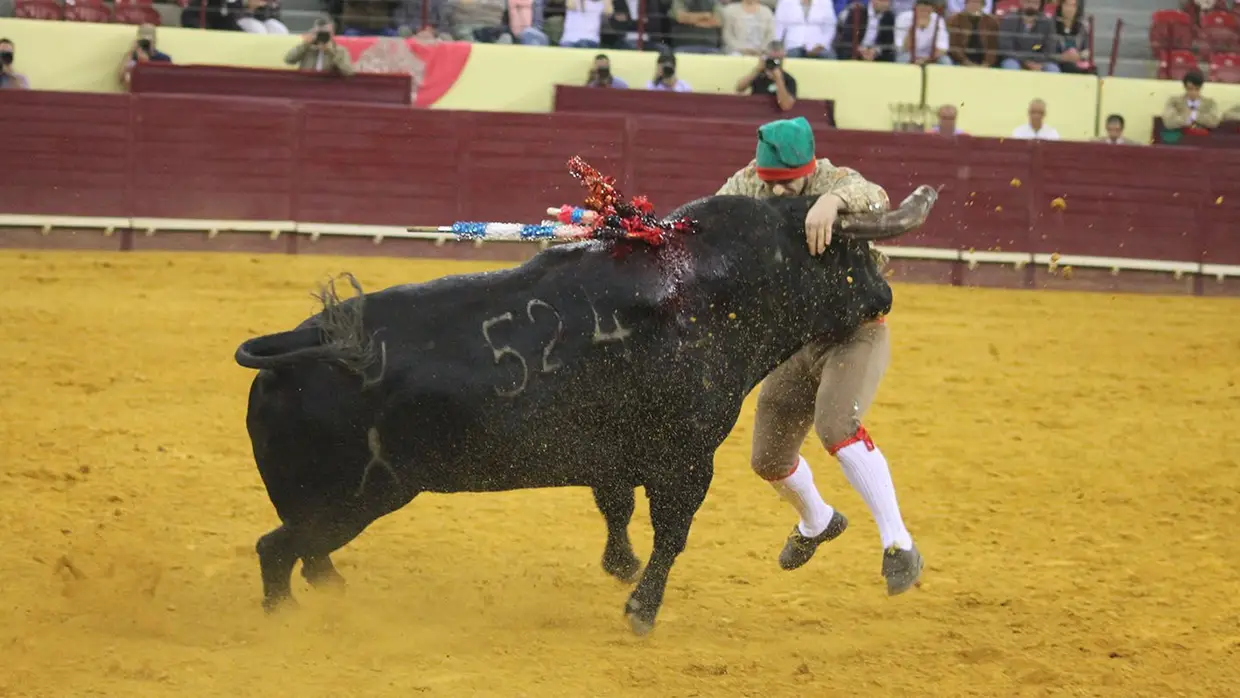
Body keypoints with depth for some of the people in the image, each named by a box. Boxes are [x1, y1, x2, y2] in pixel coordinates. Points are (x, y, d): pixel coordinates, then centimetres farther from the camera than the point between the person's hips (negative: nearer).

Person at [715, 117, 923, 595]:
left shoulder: (835, 183, -22)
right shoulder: (745, 186, -8)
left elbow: (874, 199, -43)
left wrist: (833, 199, -64)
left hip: (855, 333, -6)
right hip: (792, 340, 6)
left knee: (837, 427, -31)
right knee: (768, 459, 14)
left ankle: (899, 547, -24)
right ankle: (816, 522, 48)